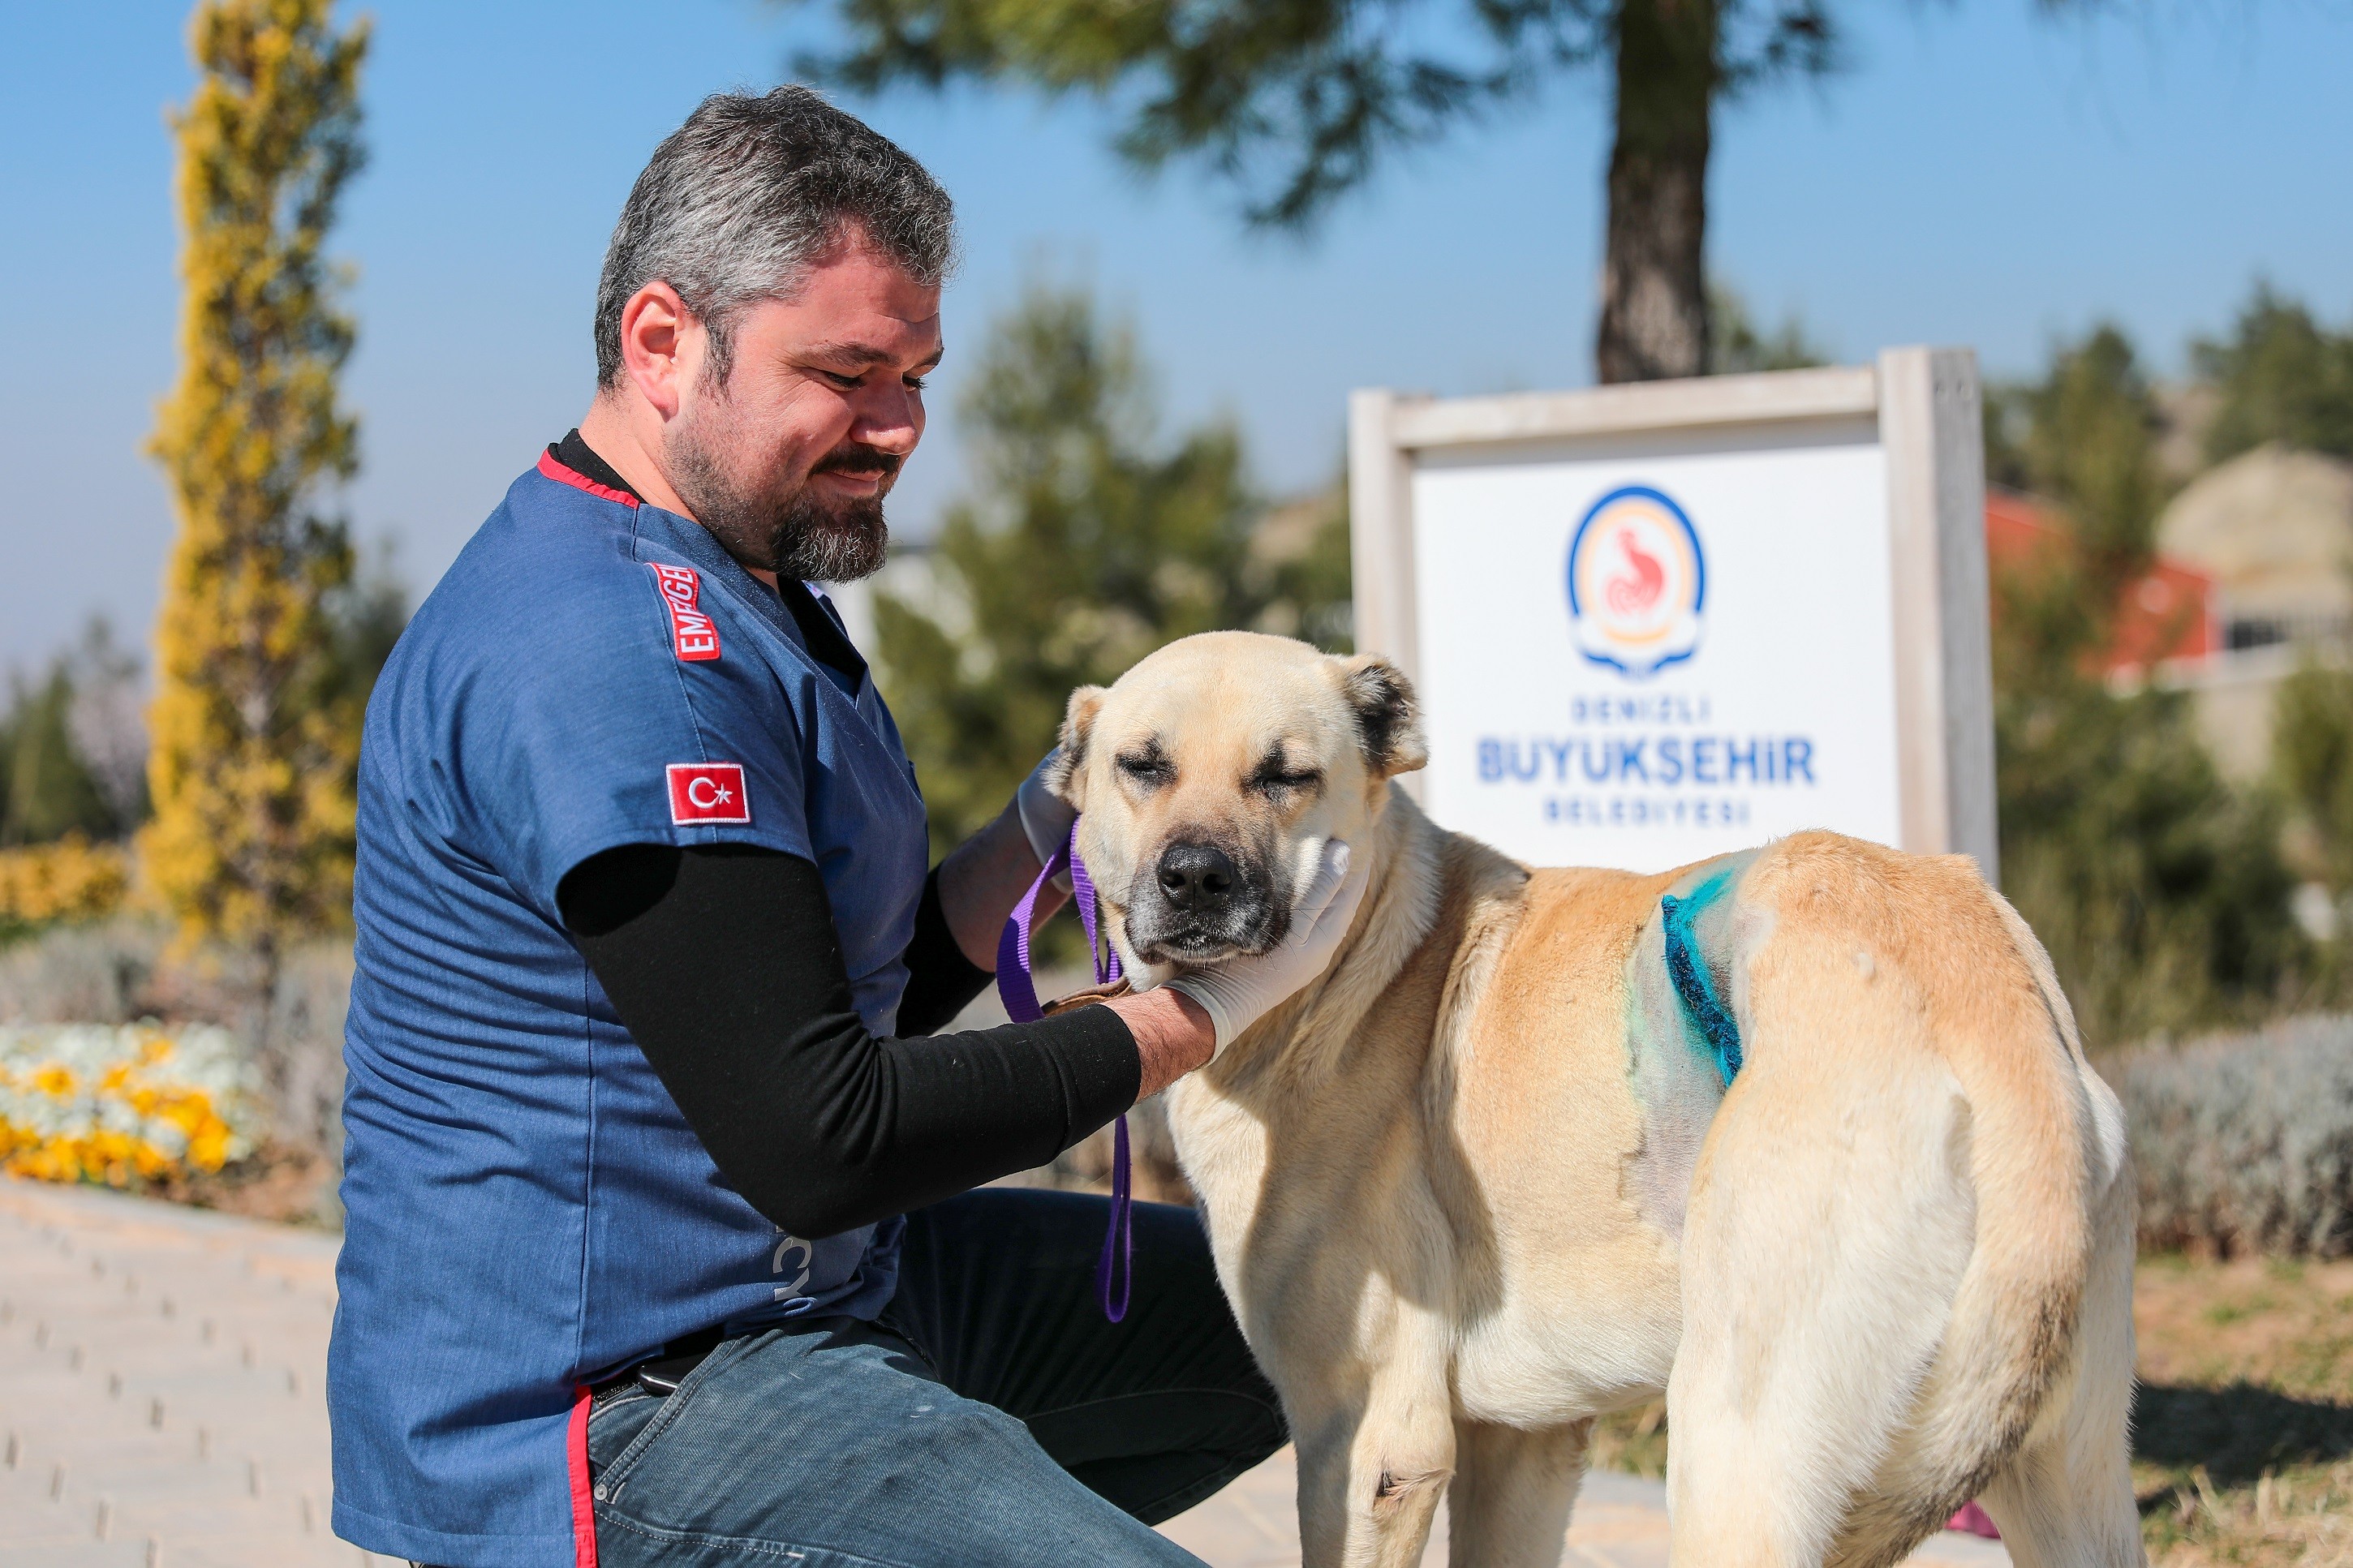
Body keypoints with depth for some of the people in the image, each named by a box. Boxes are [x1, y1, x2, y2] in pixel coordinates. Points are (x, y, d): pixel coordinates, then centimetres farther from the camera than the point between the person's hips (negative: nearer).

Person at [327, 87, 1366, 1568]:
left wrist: (1052, 825, 3)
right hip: (609, 1399, -11)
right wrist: (1195, 1017, -14)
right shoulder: (616, 652, -21)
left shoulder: (733, 591, 14)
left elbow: (878, 990, 19)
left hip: (808, 1283, 11)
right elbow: (821, 1141, -23)